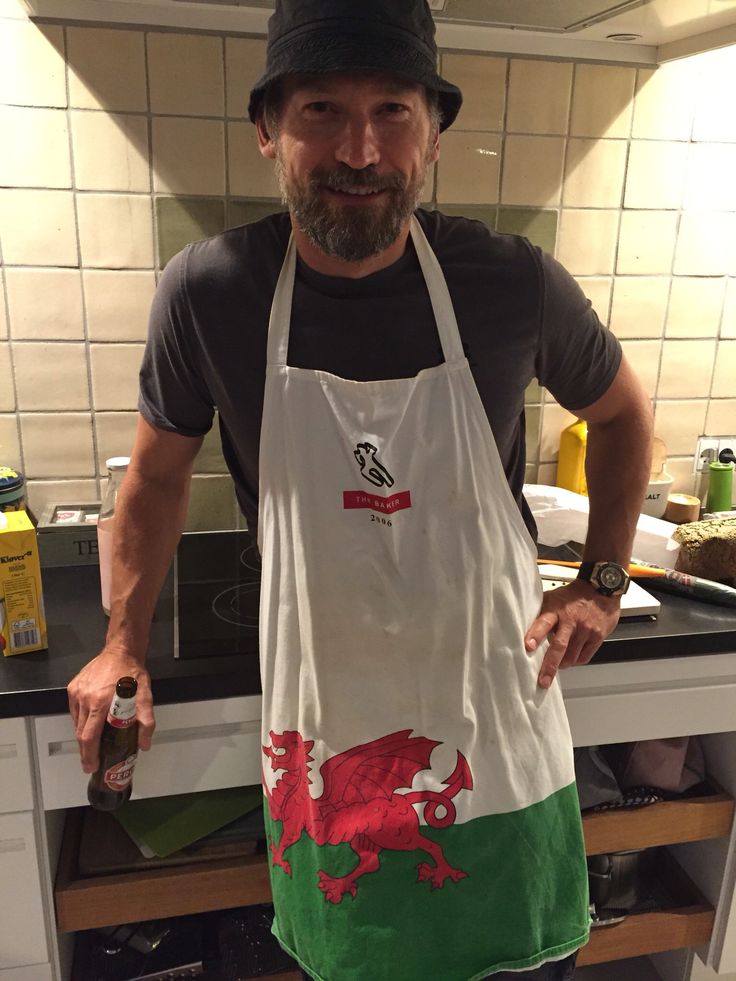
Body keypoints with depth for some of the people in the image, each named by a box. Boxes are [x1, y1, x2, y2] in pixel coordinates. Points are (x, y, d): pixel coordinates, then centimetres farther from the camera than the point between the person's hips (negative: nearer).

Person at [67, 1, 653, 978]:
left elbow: (622, 413, 6)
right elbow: (158, 473, 2)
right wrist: (124, 646, 7)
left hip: (495, 704, 1)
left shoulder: (515, 283, -14)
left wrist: (602, 582, 1)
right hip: (322, 723, 0)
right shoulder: (208, 291, -13)